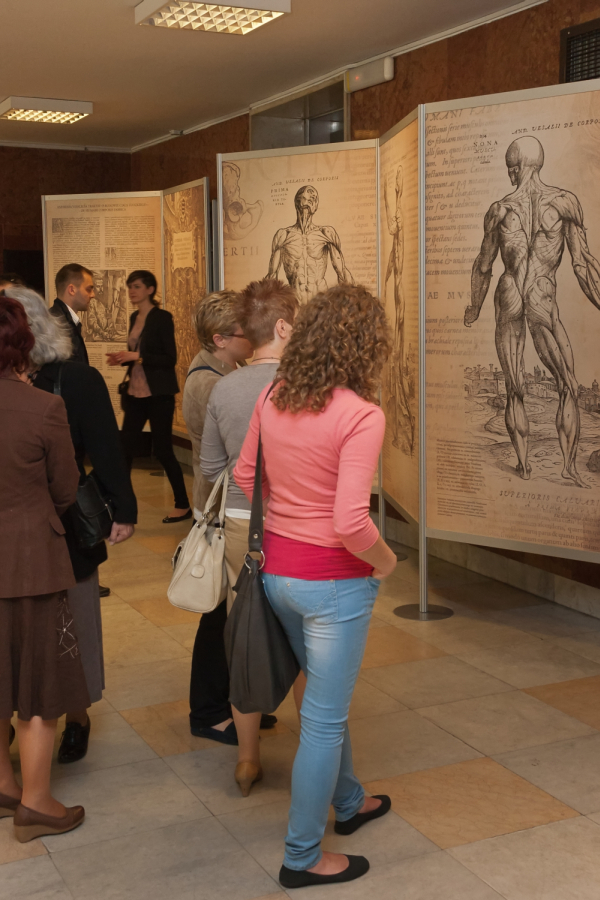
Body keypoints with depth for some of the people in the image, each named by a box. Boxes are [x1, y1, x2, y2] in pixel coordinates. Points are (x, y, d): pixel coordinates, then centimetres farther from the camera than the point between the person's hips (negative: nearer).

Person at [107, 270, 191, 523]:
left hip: (158, 394, -7)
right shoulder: (134, 317, 12)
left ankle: (183, 505, 13)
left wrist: (137, 356, -21)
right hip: (136, 392, 7)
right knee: (125, 446, 5)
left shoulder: (162, 317, -10)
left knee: (163, 449, -1)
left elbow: (170, 358, -14)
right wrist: (123, 358, 2)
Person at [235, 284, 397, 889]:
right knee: (324, 719, 8)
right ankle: (302, 858, 23)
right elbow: (350, 522, -27)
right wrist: (385, 560, -9)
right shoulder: (361, 415, -22)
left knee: (327, 698, 27)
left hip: (276, 568, 7)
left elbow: (243, 476, 10)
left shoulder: (273, 399, -1)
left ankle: (348, 803, 47)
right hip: (334, 580, -7)